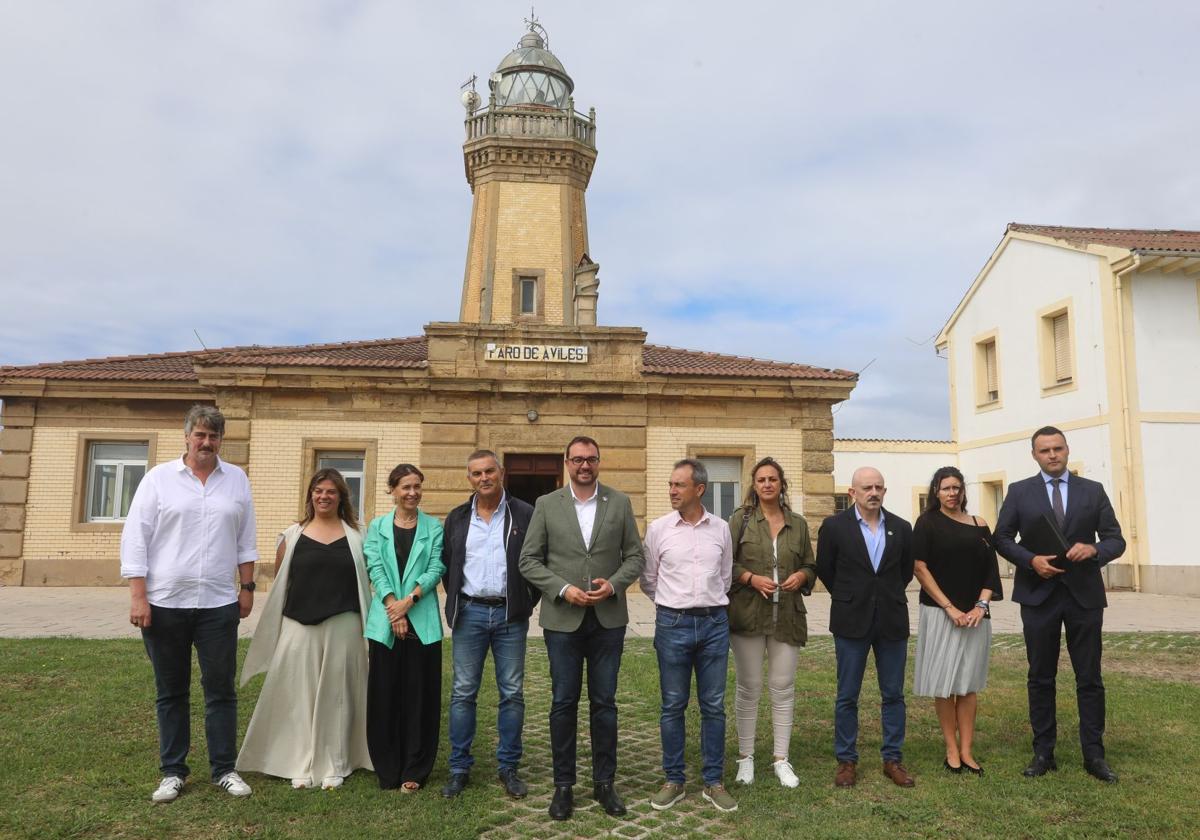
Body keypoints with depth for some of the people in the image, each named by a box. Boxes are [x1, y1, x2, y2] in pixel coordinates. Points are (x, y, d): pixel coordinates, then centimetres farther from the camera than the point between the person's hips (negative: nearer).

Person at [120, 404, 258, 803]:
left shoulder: (236, 479, 7)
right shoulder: (158, 478, 0)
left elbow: (245, 540, 10)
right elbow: (135, 538, -3)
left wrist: (248, 587, 7)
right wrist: (138, 597, -8)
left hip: (219, 604, 1)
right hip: (165, 604, -1)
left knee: (221, 690, 6)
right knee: (171, 692, 11)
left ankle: (224, 769, 17)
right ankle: (173, 771, 23)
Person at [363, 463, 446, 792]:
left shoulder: (434, 527, 6)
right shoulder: (377, 527, 9)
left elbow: (436, 568, -2)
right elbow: (375, 568, -1)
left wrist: (408, 600, -14)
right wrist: (392, 606, -13)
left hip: (422, 622, -1)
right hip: (384, 622, 1)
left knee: (419, 695, 2)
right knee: (384, 694, 5)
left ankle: (414, 771, 13)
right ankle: (387, 769, 17)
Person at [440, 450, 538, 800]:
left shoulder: (524, 514, -2)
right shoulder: (457, 518, 7)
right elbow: (446, 565, 14)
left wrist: (528, 602, -3)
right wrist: (456, 603, 8)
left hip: (510, 615, -2)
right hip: (470, 613, 2)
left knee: (512, 693, 5)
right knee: (463, 692, 6)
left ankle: (508, 767, 18)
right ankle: (459, 768, 17)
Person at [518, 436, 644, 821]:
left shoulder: (620, 502, 4)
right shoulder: (546, 505, 1)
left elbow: (634, 556, 4)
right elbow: (529, 560, 0)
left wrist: (613, 584, -13)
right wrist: (563, 589, -12)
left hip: (608, 618, 1)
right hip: (562, 618, 0)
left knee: (604, 703, 9)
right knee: (564, 703, 7)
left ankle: (605, 782, 23)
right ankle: (563, 784, 21)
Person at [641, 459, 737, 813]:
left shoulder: (721, 529, 3)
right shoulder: (658, 528, -2)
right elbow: (648, 581, 8)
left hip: (714, 623, 1)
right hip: (673, 624, -1)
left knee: (713, 706, 8)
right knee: (673, 706, 7)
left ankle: (713, 781, 20)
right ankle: (673, 780, 20)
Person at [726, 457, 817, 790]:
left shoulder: (798, 523, 11)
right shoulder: (741, 519, 2)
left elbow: (811, 566, 17)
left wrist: (801, 576, -4)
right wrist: (751, 578, -15)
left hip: (787, 616, 3)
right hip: (747, 614, -2)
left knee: (783, 687, 7)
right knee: (748, 686, 5)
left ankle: (781, 758, 20)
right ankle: (745, 757, 18)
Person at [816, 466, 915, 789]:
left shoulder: (901, 528, 3)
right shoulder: (834, 526, -5)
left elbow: (907, 570, 16)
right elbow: (824, 569, 5)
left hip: (892, 621, 2)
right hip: (851, 621, -2)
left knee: (893, 695, 10)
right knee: (847, 696, 5)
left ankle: (893, 759, 22)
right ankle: (846, 760, 17)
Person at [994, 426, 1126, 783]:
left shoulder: (1093, 490, 4)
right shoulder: (1019, 491, 2)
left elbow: (1116, 540, 3)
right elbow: (1001, 538, 3)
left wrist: (1094, 549, -19)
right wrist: (1031, 560, -14)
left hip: (1084, 594, 0)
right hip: (1039, 594, 0)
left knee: (1090, 678, 6)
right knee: (1041, 678, 8)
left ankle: (1094, 754, 17)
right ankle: (1043, 753, 17)